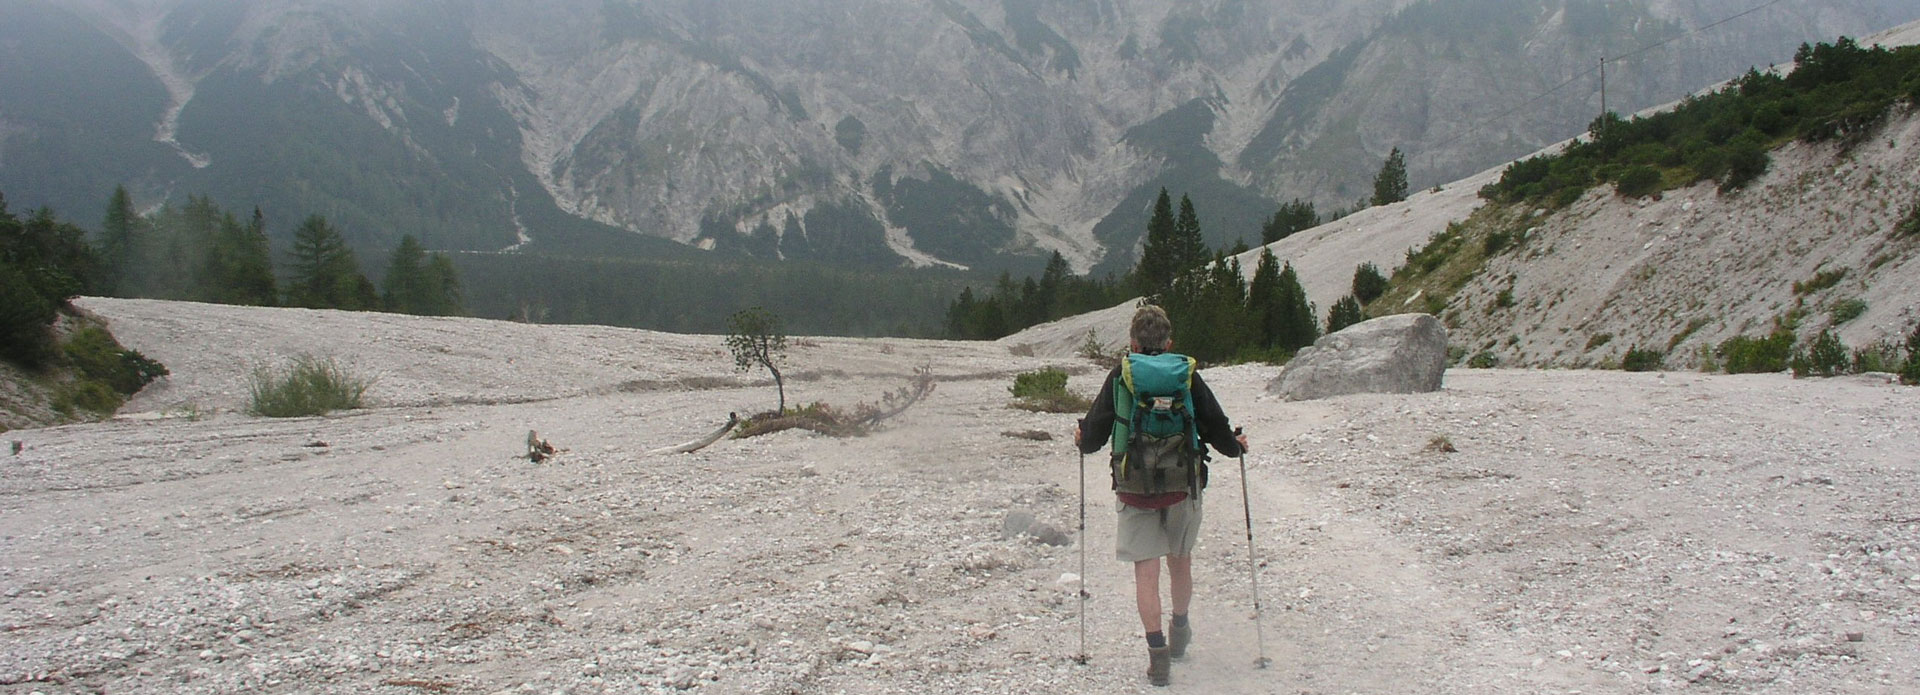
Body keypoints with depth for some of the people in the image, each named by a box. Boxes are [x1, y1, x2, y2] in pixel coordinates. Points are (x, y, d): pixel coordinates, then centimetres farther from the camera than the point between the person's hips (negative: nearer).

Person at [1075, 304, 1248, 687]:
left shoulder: (1120, 377, -2)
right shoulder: (1188, 375, 0)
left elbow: (1094, 435, -1)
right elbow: (1216, 428, 0)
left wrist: (1082, 439, 22)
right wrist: (1236, 445, 22)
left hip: (1135, 488, -2)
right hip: (1183, 485, 2)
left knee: (1146, 570, 1)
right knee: (1180, 561, 20)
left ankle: (1157, 650, -7)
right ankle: (1179, 630, 39)